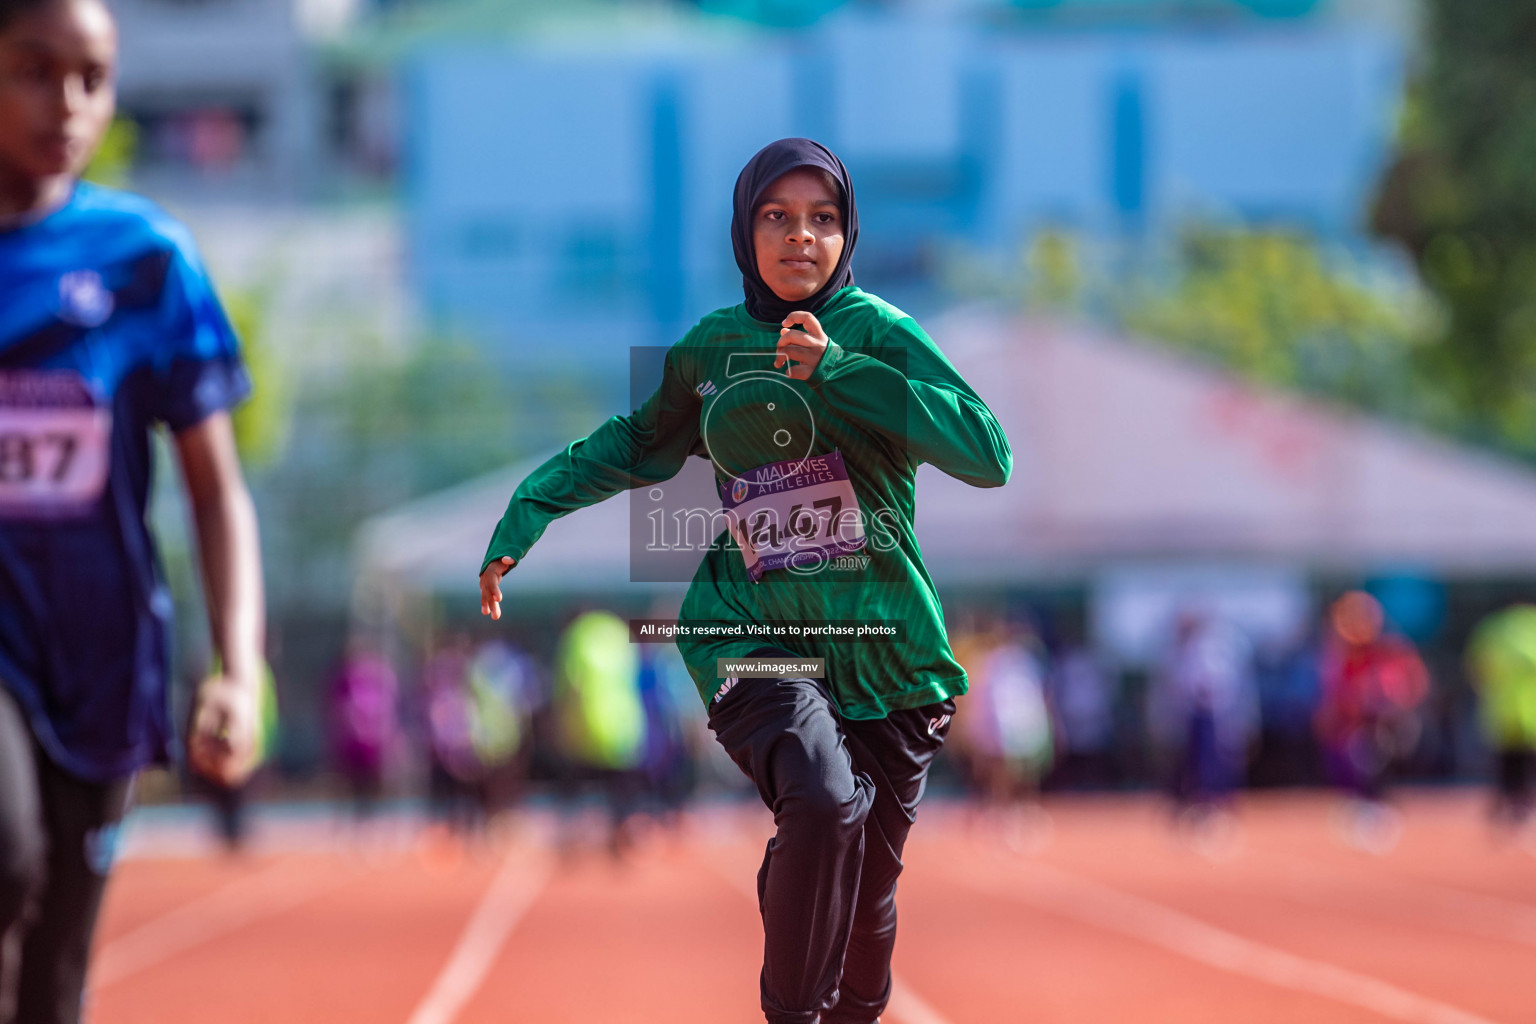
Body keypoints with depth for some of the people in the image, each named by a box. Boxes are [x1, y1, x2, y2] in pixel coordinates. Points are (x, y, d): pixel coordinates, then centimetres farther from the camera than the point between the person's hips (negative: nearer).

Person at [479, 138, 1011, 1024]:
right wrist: (529, 511, 14)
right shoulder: (712, 347, 7)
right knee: (821, 801, -30)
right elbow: (640, 444, 26)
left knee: (868, 890, 7)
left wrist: (837, 373, -19)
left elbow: (989, 455, -15)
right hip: (754, 640, 0)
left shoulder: (877, 333, -2)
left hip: (881, 644, 0)